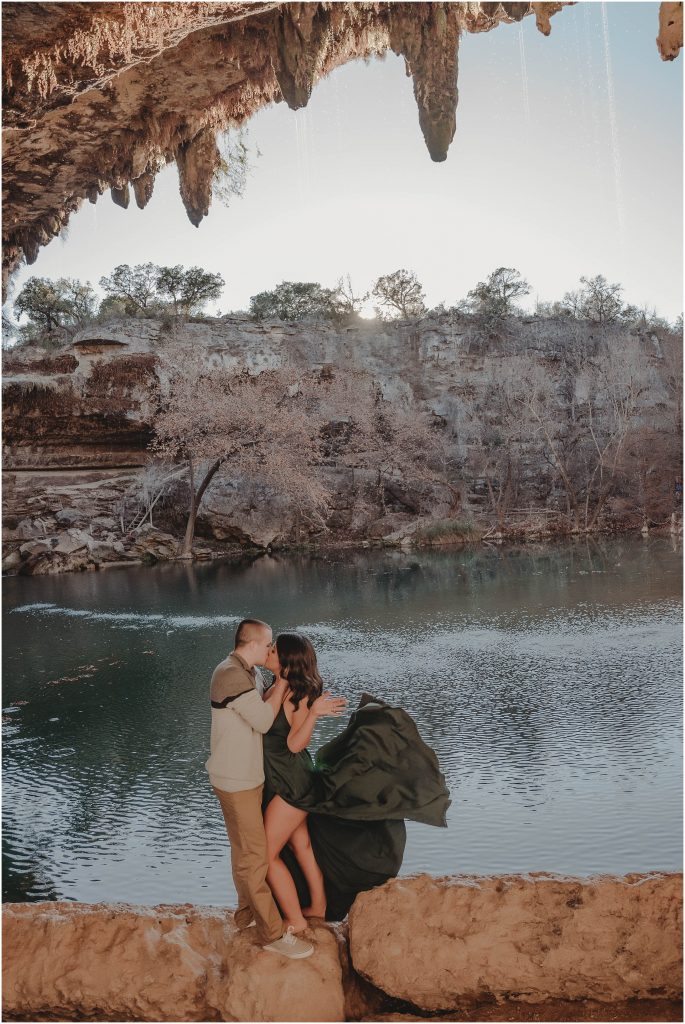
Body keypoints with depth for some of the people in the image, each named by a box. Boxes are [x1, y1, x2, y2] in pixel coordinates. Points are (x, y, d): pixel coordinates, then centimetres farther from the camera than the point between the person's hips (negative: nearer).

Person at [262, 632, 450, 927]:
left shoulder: (296, 693, -20)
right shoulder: (275, 688, 5)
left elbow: (294, 743, -24)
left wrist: (314, 713, -37)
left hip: (292, 786, -9)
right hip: (281, 783, 9)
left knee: (267, 855, 1)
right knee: (300, 844, 21)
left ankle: (295, 920, 14)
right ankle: (318, 905, 37)